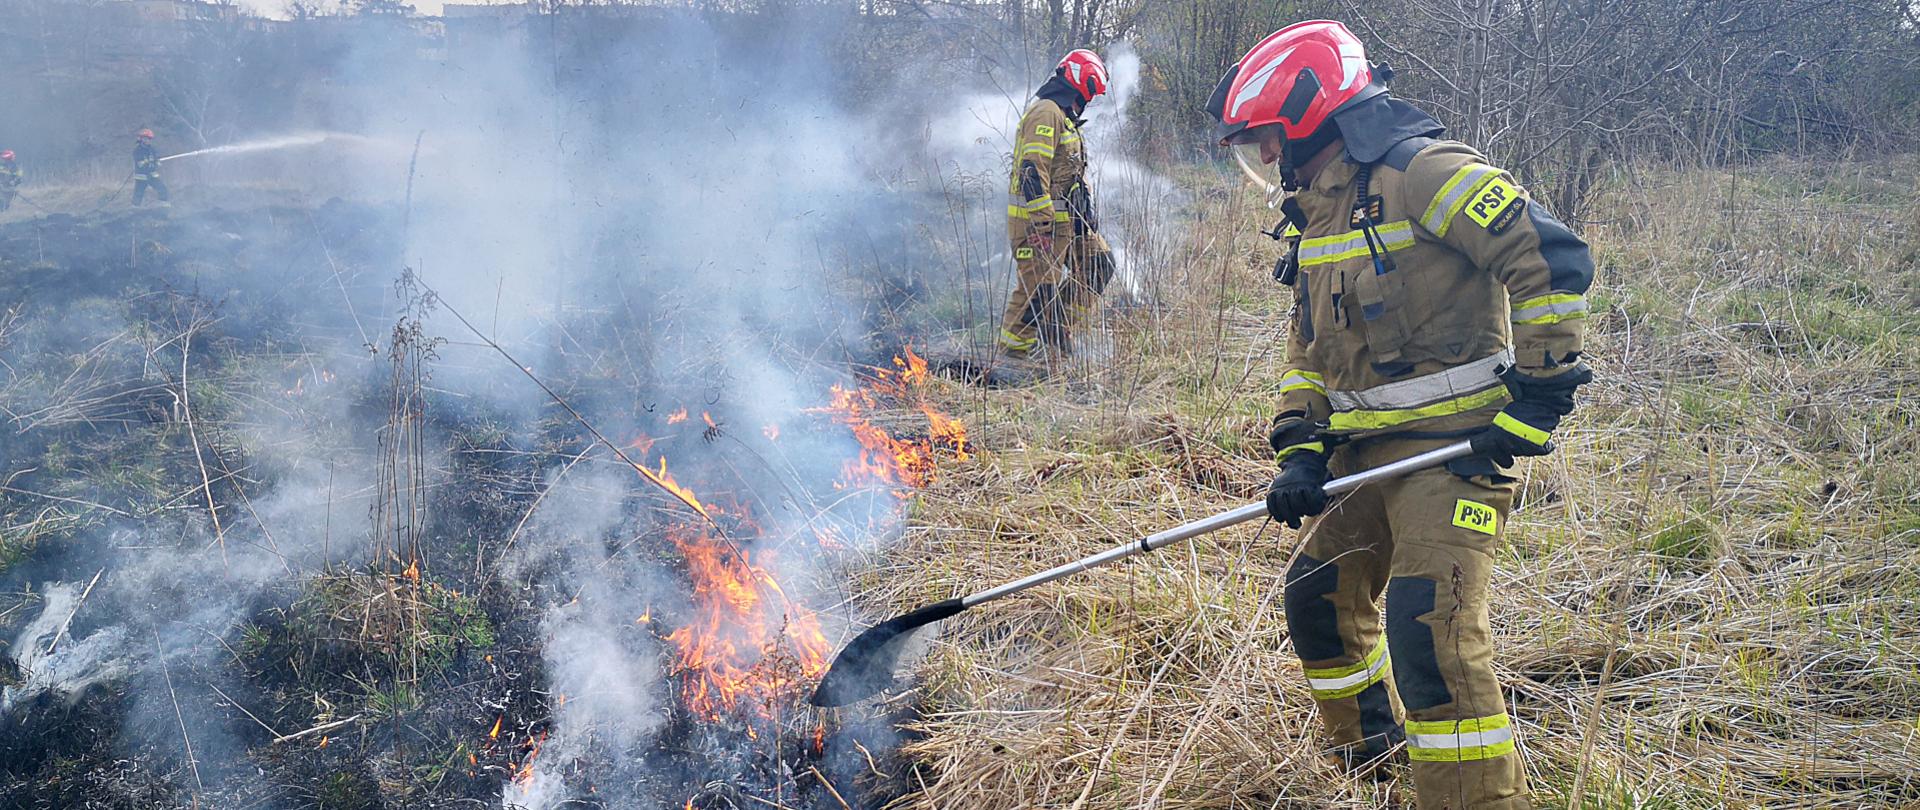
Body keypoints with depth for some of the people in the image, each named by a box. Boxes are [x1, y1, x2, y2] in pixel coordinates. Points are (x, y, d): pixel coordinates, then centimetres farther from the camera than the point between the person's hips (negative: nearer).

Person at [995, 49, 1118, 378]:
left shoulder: (1064, 116, 21)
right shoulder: (1046, 113, -13)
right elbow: (1032, 171, -22)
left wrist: (1087, 214, 27)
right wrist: (1043, 224, -26)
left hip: (1068, 219, 10)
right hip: (1039, 219, -10)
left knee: (1099, 265, 12)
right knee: (1038, 286, -9)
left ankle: (1058, 327, 15)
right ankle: (1012, 352, -1)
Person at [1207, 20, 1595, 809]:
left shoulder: (1418, 172, -15)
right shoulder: (1318, 215, 15)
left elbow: (1553, 258, -20)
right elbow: (1308, 349, 18)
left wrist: (1536, 396, -18)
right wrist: (1301, 452, 5)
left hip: (1454, 446, -9)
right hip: (1367, 449, 9)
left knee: (1430, 632, -17)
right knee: (1317, 595, 18)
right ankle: (1369, 744, 41)